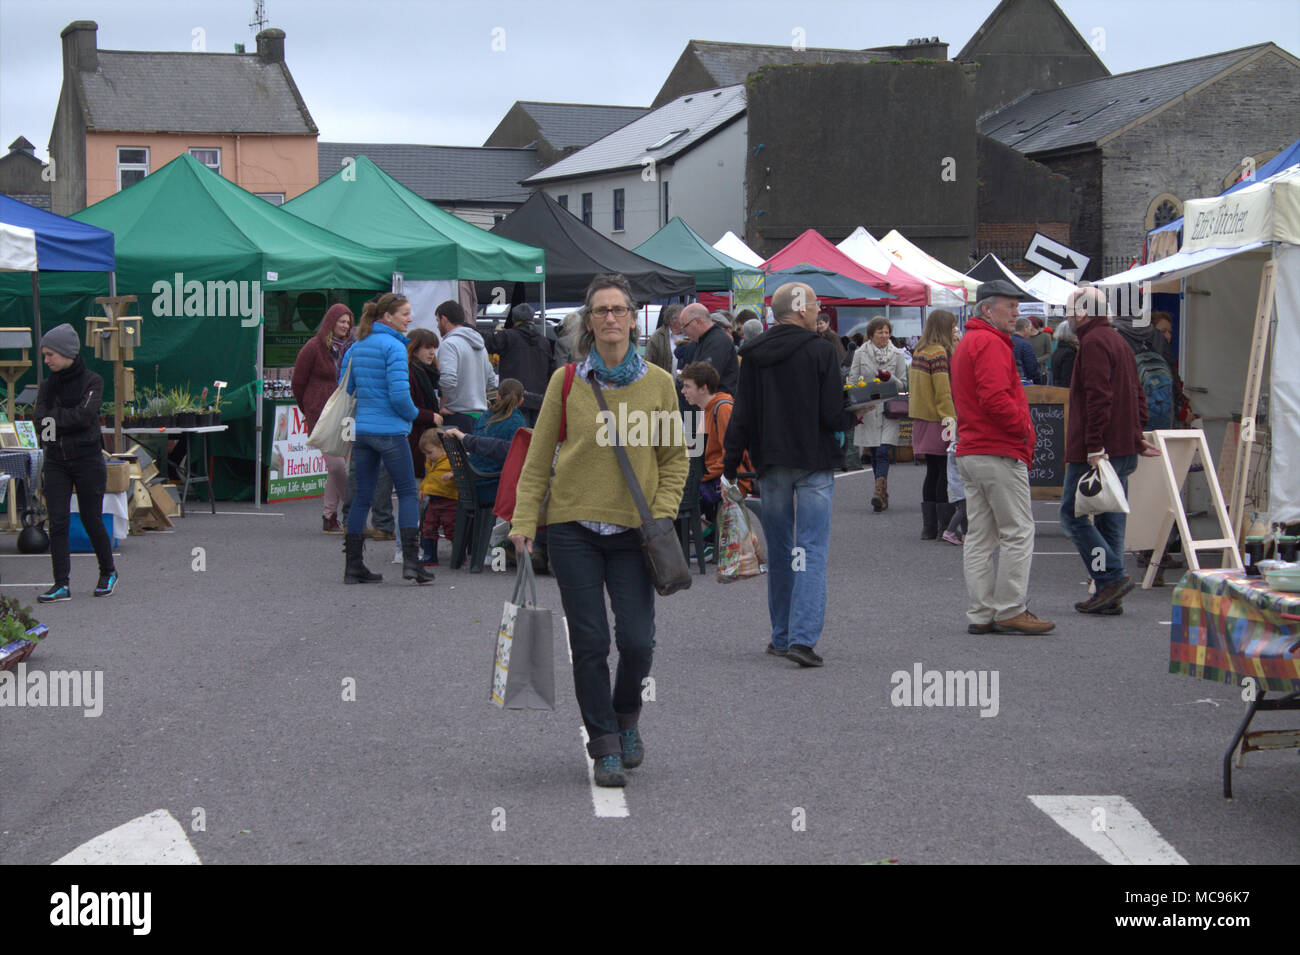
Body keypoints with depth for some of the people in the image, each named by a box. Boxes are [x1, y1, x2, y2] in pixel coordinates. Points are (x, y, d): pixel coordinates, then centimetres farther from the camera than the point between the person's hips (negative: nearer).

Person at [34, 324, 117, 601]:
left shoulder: (92, 381, -4)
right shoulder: (48, 385, 9)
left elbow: (85, 414, -18)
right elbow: (39, 419, -4)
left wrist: (54, 417, -10)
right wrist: (70, 419, -16)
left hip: (87, 460, -4)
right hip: (55, 461, 4)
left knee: (92, 521, 4)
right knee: (57, 522, -5)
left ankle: (108, 572, 25)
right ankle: (62, 584, -5)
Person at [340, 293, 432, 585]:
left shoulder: (358, 346, 11)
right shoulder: (394, 346, -12)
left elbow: (346, 387, 15)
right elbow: (399, 394, -18)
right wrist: (413, 414, 0)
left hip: (362, 428, 7)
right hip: (390, 430, -7)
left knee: (362, 496, 9)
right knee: (407, 493, 1)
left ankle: (353, 565, 9)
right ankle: (410, 560, -7)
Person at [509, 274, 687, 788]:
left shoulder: (658, 383, 2)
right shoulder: (566, 381, 0)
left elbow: (674, 458, 9)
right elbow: (538, 458, 4)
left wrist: (661, 513, -3)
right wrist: (523, 521, -3)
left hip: (634, 532, 1)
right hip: (574, 528, 0)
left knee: (637, 640, -4)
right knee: (589, 643, -1)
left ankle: (626, 715, 25)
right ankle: (605, 745, 11)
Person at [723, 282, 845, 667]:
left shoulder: (753, 355, 3)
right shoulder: (820, 350, -9)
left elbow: (742, 417, 3)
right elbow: (833, 414, -11)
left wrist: (730, 466, 7)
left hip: (771, 465, 4)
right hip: (814, 462, -4)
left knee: (779, 550, 14)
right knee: (811, 550, -4)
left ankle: (781, 635, 19)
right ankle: (803, 637, -15)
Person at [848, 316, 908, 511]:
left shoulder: (898, 355, 7)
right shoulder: (860, 354, 7)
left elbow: (903, 385, 9)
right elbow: (852, 382, 7)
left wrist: (890, 378, -12)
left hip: (888, 409, -1)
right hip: (867, 410, 1)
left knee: (883, 452, -14)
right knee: (874, 454, 4)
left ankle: (879, 493, -24)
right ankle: (882, 495, 14)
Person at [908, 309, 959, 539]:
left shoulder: (920, 351, 12)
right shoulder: (939, 352, -14)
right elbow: (943, 390, -17)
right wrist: (950, 418, -17)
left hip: (923, 420, 9)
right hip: (938, 420, -9)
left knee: (932, 472, 12)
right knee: (946, 473, -4)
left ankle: (929, 526, 13)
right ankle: (947, 526, -3)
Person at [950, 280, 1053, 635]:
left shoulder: (965, 344, 21)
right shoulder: (990, 343, -13)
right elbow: (995, 398, -24)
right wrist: (1024, 428, -12)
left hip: (969, 452, 10)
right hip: (1000, 453, -10)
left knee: (980, 536, 9)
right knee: (1017, 532, -5)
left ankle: (981, 614, 11)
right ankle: (1010, 611, -4)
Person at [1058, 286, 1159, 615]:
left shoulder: (1094, 343, -11)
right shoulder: (1119, 342, 20)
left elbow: (1098, 397, -21)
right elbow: (1138, 396, 22)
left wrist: (1094, 446, -23)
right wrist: (1136, 436, 19)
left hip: (1095, 450, -10)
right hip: (1124, 450, 10)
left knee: (1072, 513, -5)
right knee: (1110, 518, 9)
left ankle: (1112, 578, -12)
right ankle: (1109, 595, 9)